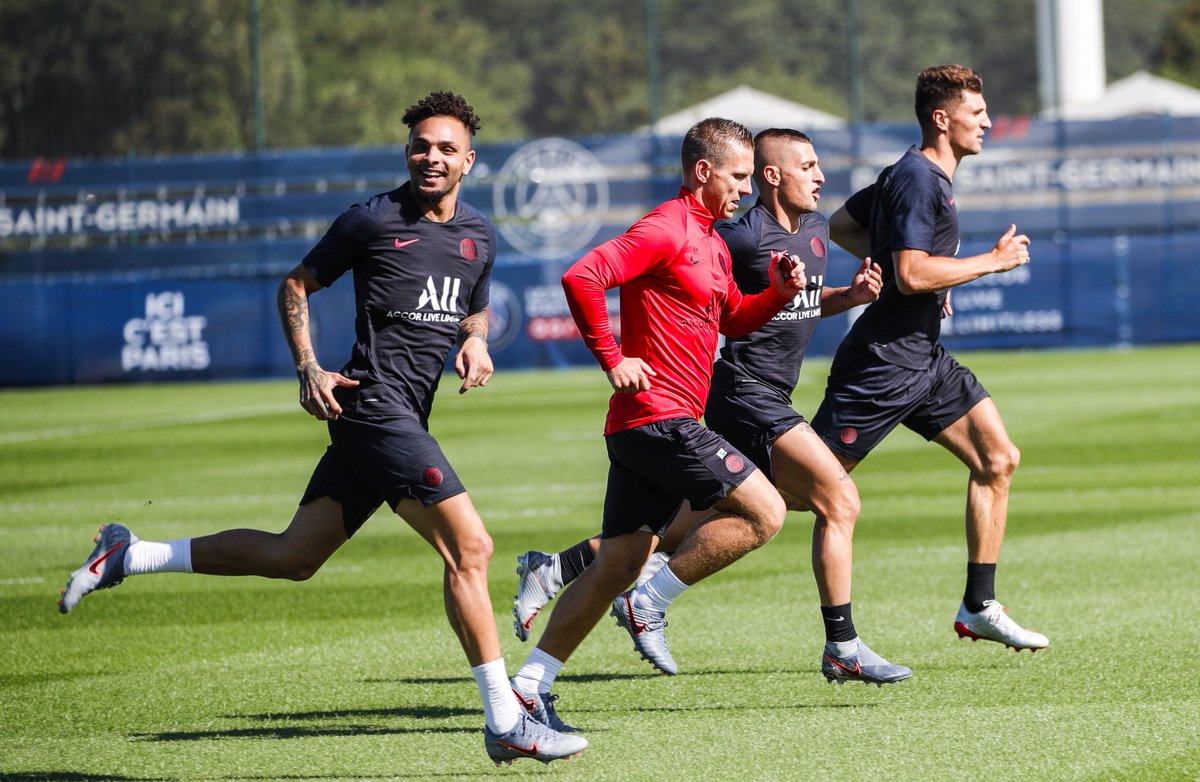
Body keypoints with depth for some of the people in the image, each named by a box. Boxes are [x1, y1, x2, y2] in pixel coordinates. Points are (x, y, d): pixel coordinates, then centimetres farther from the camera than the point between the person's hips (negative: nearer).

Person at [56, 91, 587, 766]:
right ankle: (506, 723, -11)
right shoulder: (373, 220, -5)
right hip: (375, 402, -8)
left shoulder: (480, 236, 14)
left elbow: (477, 308, 31)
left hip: (404, 418, 8)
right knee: (470, 547, -14)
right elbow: (297, 286, 5)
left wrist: (476, 340, 7)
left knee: (293, 557, 11)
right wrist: (308, 369, -7)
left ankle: (128, 557, 22)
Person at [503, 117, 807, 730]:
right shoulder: (666, 230, -11)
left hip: (642, 427, 10)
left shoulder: (712, 241, 21)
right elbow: (582, 277, -21)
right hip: (659, 417, -10)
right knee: (764, 512, -10)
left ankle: (530, 684, 6)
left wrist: (779, 293, 14)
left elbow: (731, 320, 32)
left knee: (616, 567, 7)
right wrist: (612, 359, -18)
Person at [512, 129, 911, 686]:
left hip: (767, 400, 9)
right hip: (745, 395, -9)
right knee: (840, 500, -13)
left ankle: (553, 570, 20)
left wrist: (851, 295, 9)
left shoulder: (815, 229, 13)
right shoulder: (744, 236, -15)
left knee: (687, 526, 12)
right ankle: (842, 649, -8)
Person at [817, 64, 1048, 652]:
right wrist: (992, 260, -16)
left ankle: (978, 608, 8)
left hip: (924, 360, 10)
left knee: (998, 459, 4)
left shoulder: (917, 176, 16)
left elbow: (840, 225, 26)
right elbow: (912, 275, -25)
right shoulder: (918, 180, -16)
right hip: (882, 362, -10)